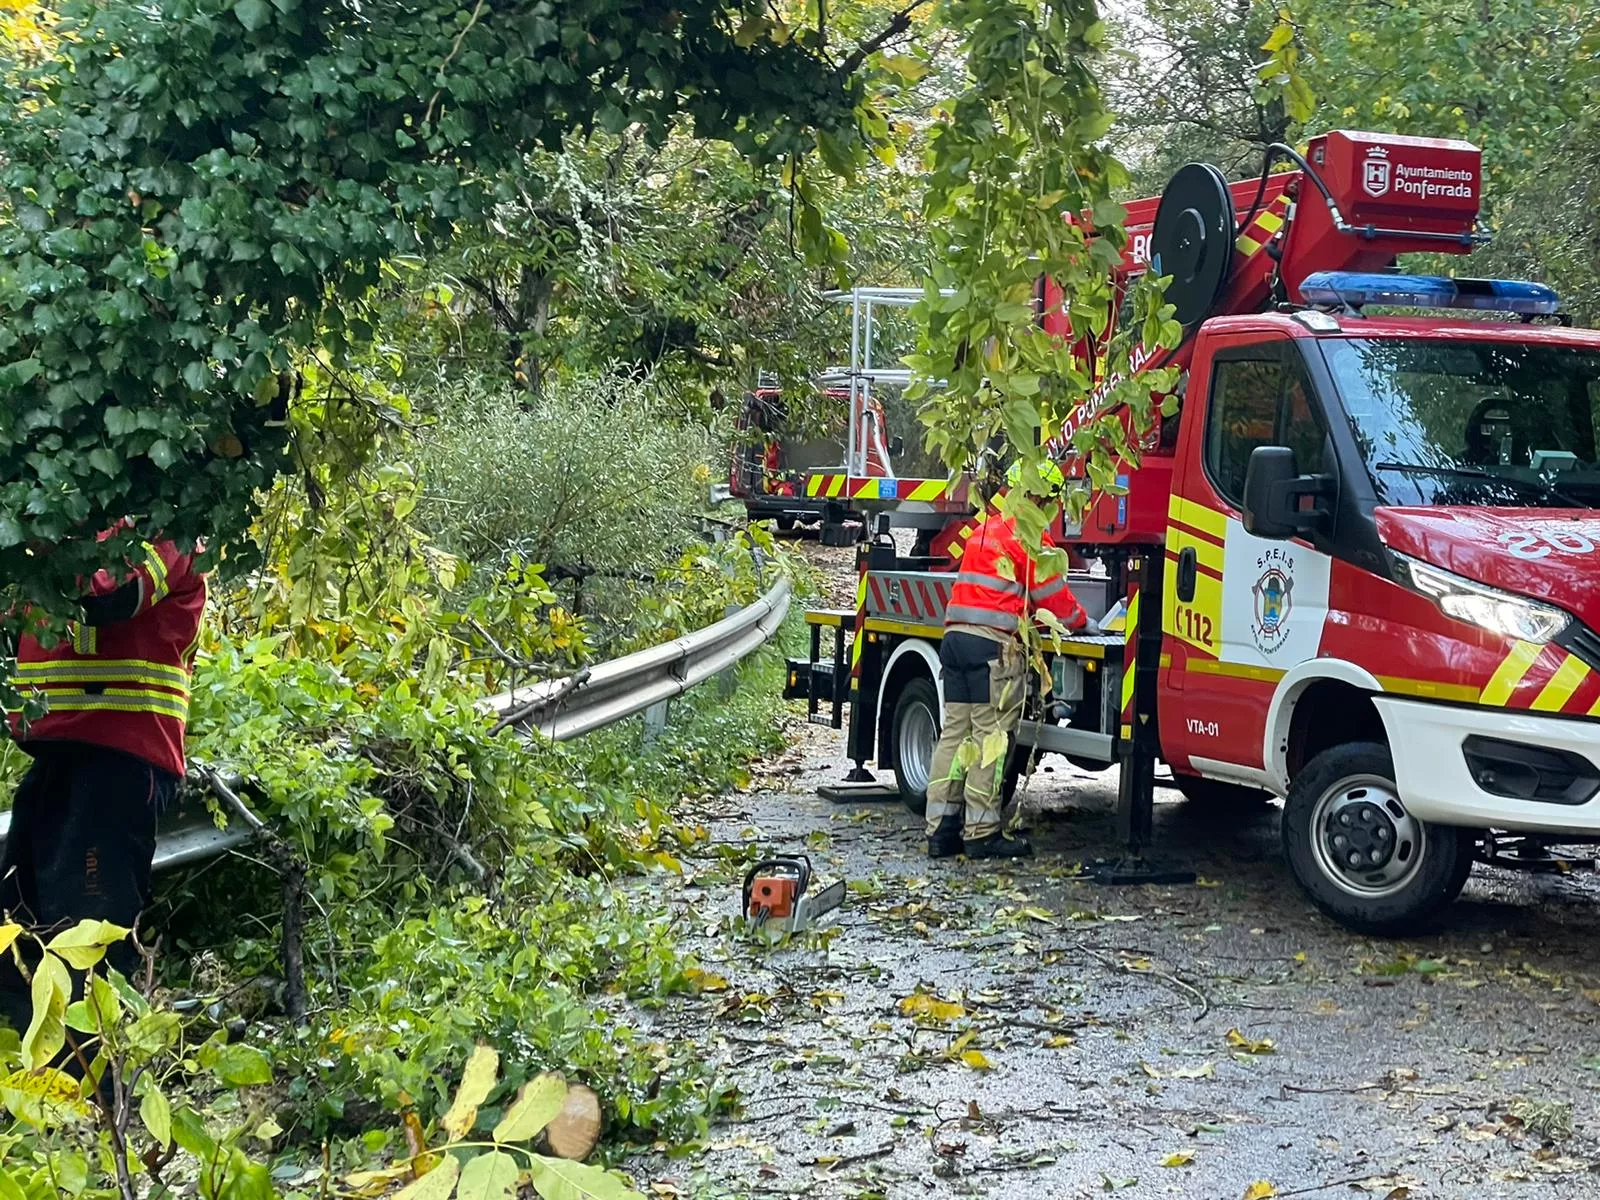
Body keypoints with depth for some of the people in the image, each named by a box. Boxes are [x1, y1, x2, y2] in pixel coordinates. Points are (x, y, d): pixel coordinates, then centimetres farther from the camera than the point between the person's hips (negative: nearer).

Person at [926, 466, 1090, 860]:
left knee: (955, 732, 8)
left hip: (956, 635, 8)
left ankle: (941, 828, 6)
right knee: (991, 737, -6)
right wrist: (1079, 620, 17)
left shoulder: (984, 528, 23)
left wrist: (1024, 615, 27)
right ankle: (982, 832, -6)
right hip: (994, 643, -8)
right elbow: (1052, 592, 0)